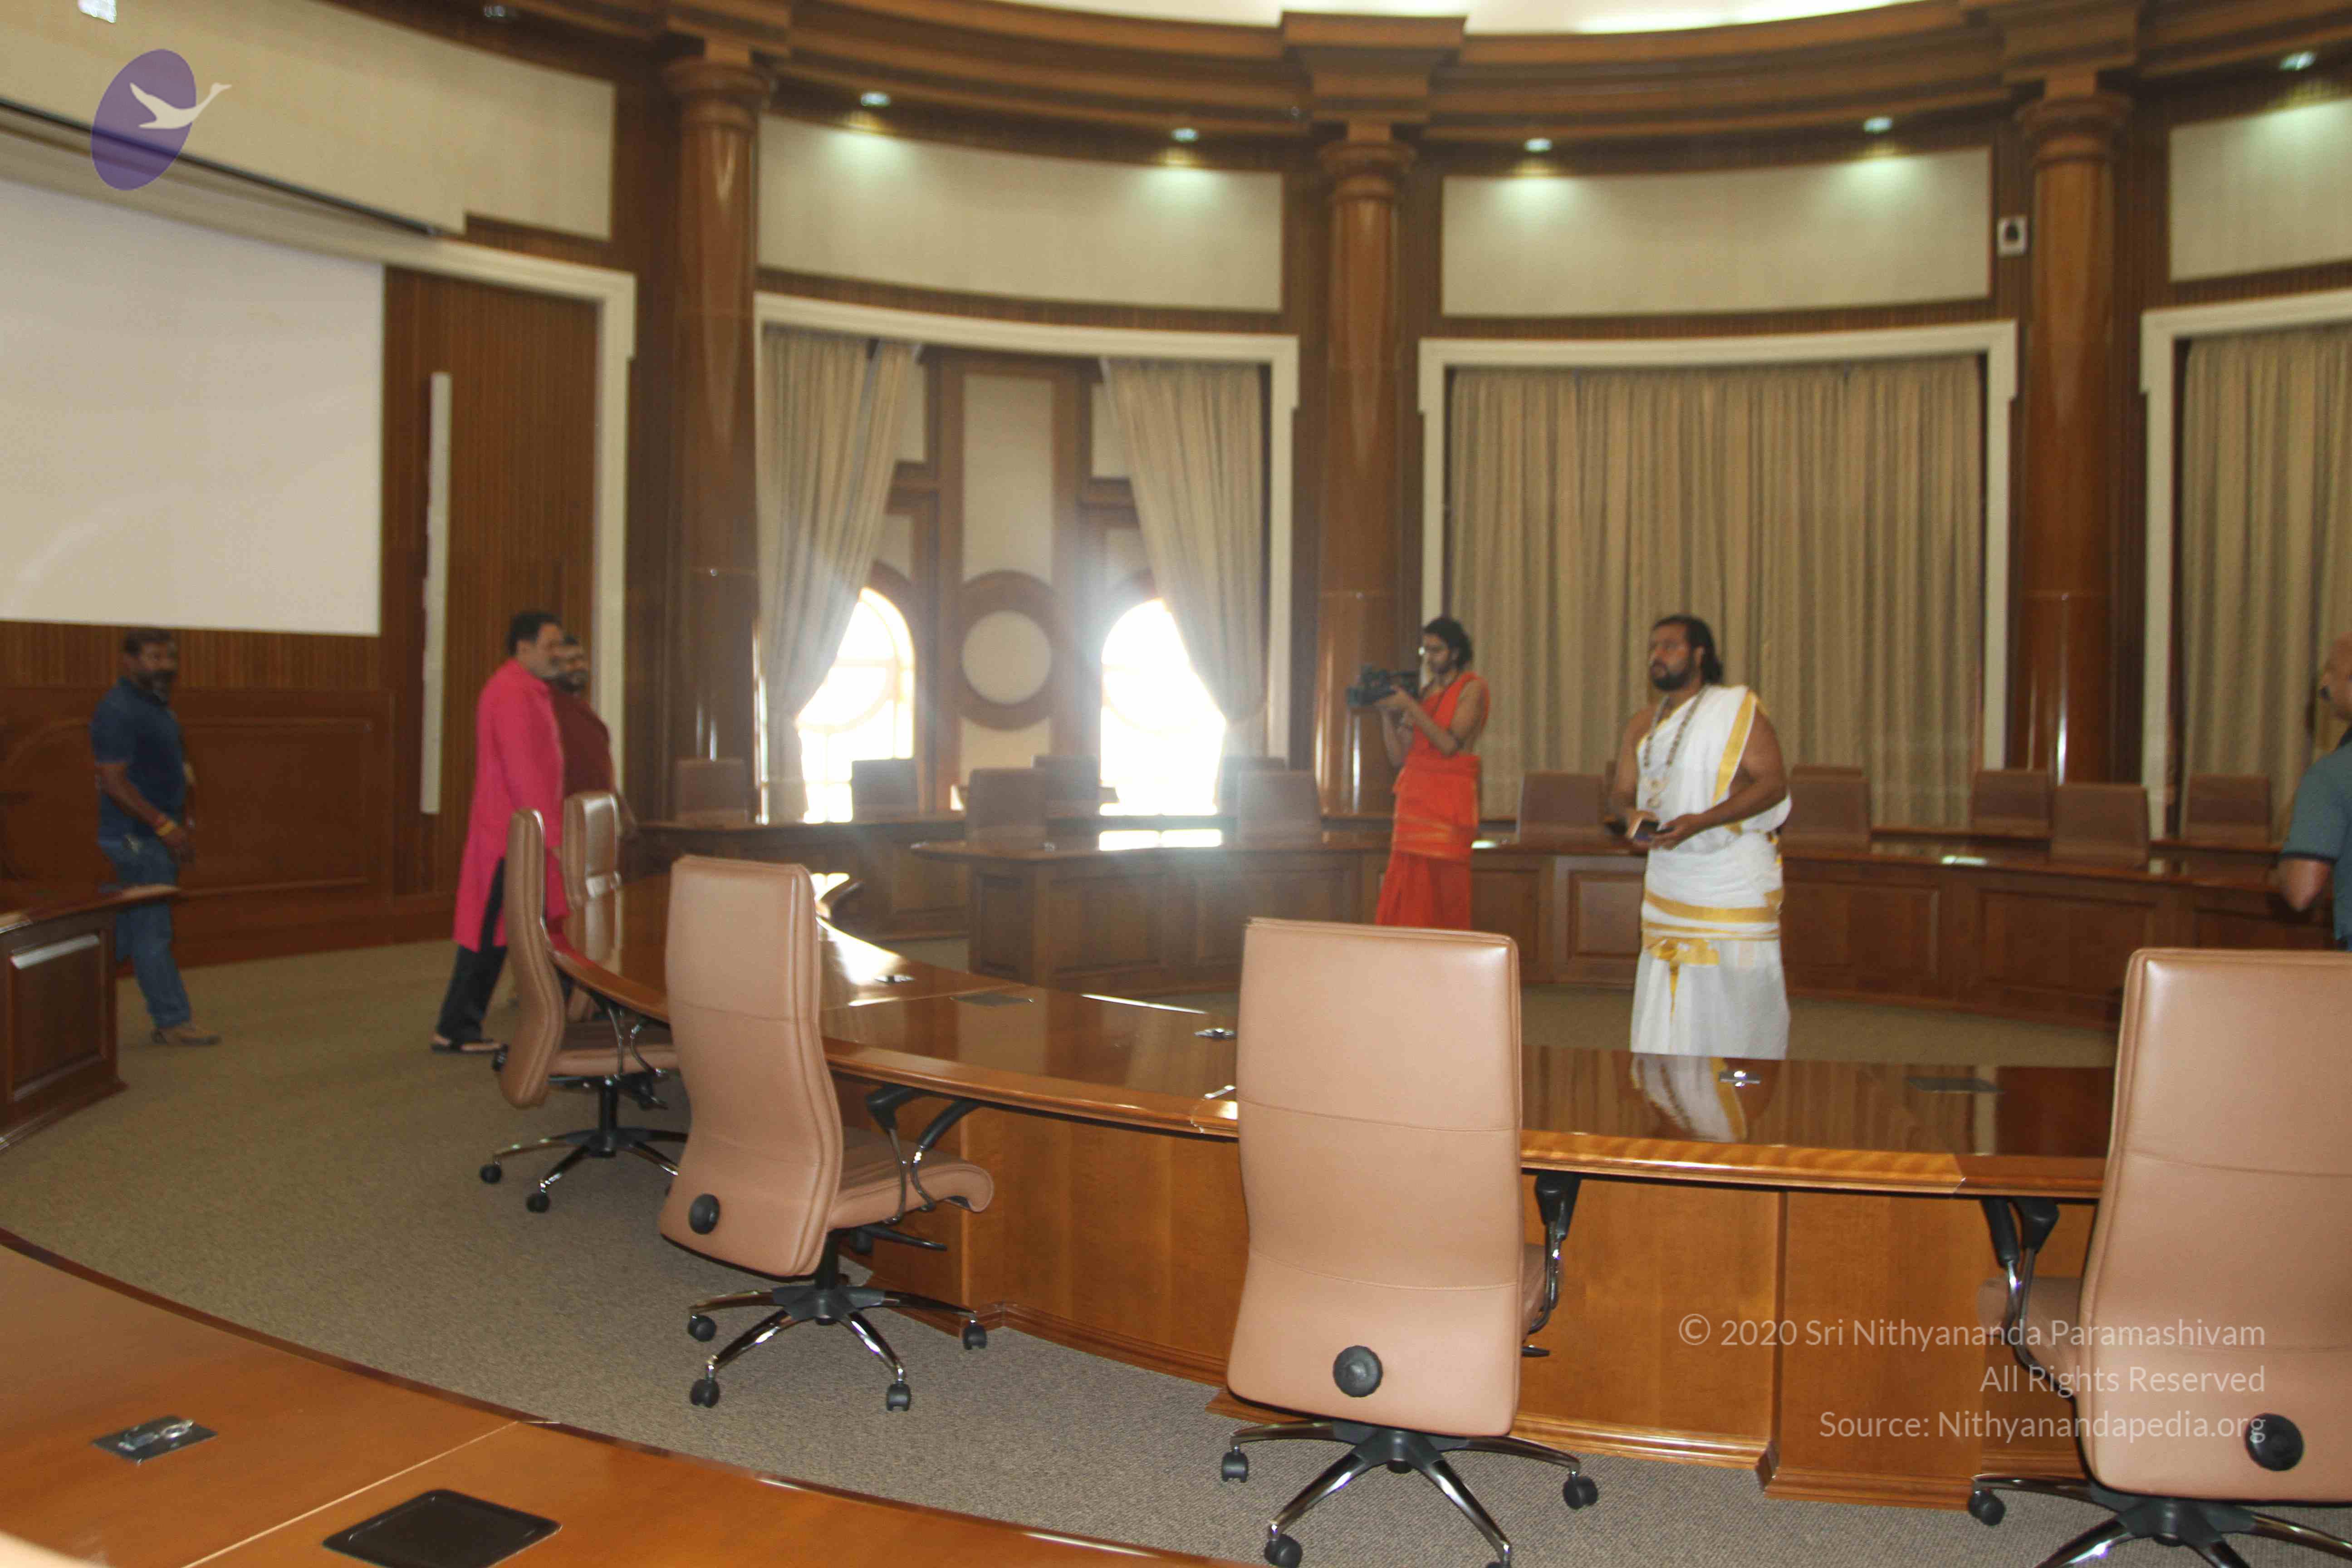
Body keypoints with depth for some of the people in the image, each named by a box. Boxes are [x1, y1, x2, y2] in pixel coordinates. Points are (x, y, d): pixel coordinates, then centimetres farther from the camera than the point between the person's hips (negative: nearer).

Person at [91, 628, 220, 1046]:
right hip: (137, 839, -9)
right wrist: (165, 825, -23)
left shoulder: (156, 706, 15)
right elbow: (113, 781, -20)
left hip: (157, 838, 9)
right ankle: (173, 1022, 2)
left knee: (128, 931, 13)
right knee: (151, 933, -3)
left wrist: (181, 825, 19)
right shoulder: (118, 710, -15)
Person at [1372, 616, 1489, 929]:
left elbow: (1449, 744, -12)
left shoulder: (1472, 688, 1)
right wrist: (1387, 712, 3)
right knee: (1406, 891, -1)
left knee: (1443, 892, -6)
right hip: (1413, 800, 5)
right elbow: (1398, 756, 13)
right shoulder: (1424, 693, 17)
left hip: (1449, 801, -5)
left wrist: (1409, 707, -11)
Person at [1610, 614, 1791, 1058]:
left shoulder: (1737, 709, -3)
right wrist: (1632, 815, -9)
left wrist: (1701, 821, -21)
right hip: (1668, 873, 5)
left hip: (1733, 875, -5)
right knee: (1665, 995, 4)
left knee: (1736, 992, -5)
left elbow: (1774, 783, -10)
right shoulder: (1642, 726, 14)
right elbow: (1623, 793, 17)